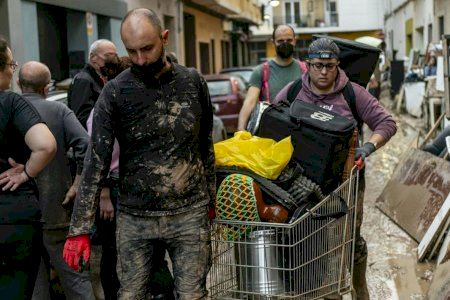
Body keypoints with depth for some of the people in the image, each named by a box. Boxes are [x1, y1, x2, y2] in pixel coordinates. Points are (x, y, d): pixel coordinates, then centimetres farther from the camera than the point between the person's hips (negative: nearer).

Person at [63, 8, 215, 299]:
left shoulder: (193, 82, 0)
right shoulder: (116, 92, -6)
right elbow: (96, 160, -8)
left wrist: (210, 197, 13)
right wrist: (80, 229, -12)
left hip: (190, 214, 1)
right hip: (134, 218, 0)